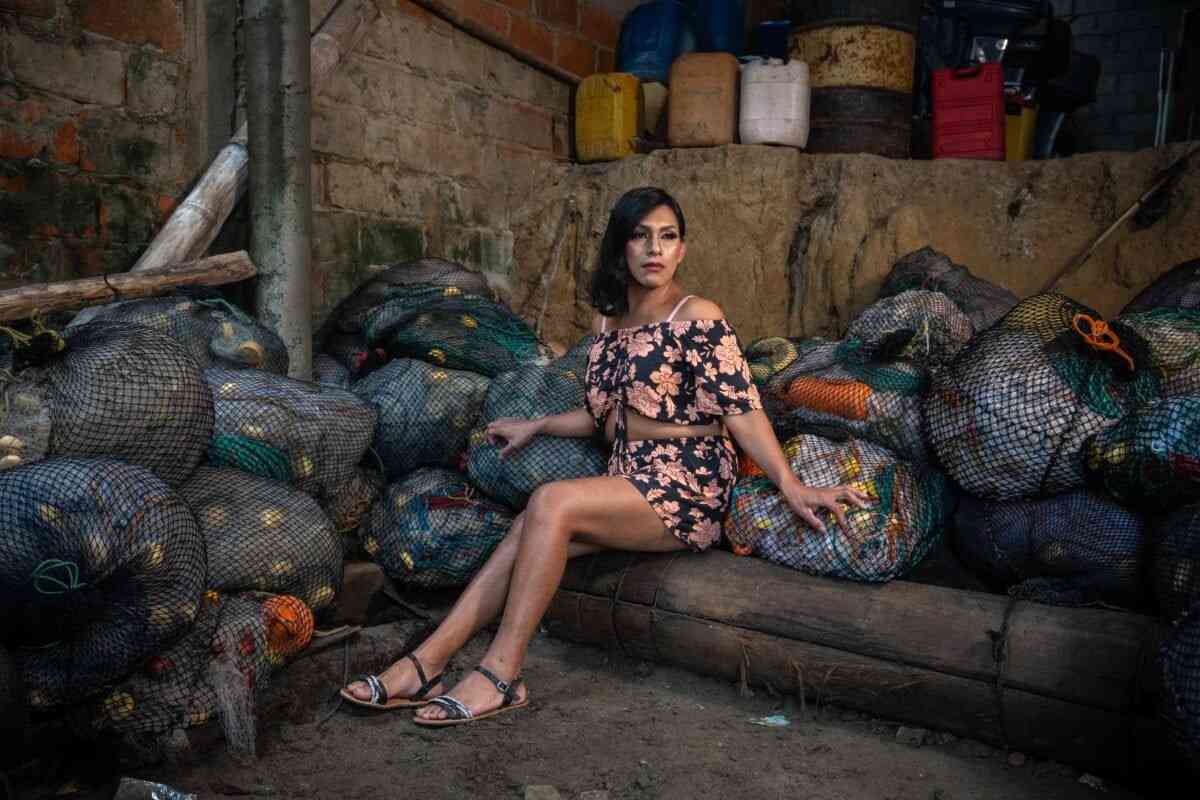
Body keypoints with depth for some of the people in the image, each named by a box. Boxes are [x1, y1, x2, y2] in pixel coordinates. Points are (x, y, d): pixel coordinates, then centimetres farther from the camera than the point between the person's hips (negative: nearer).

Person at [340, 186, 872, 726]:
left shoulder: (697, 318, -7)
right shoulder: (607, 323, 14)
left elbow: (742, 409, -13)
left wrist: (791, 485, -22)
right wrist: (534, 427, 26)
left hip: (686, 486, -7)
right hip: (629, 485, 7)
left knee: (551, 503, -27)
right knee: (527, 530, -16)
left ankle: (501, 674, -21)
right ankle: (426, 664, -15)